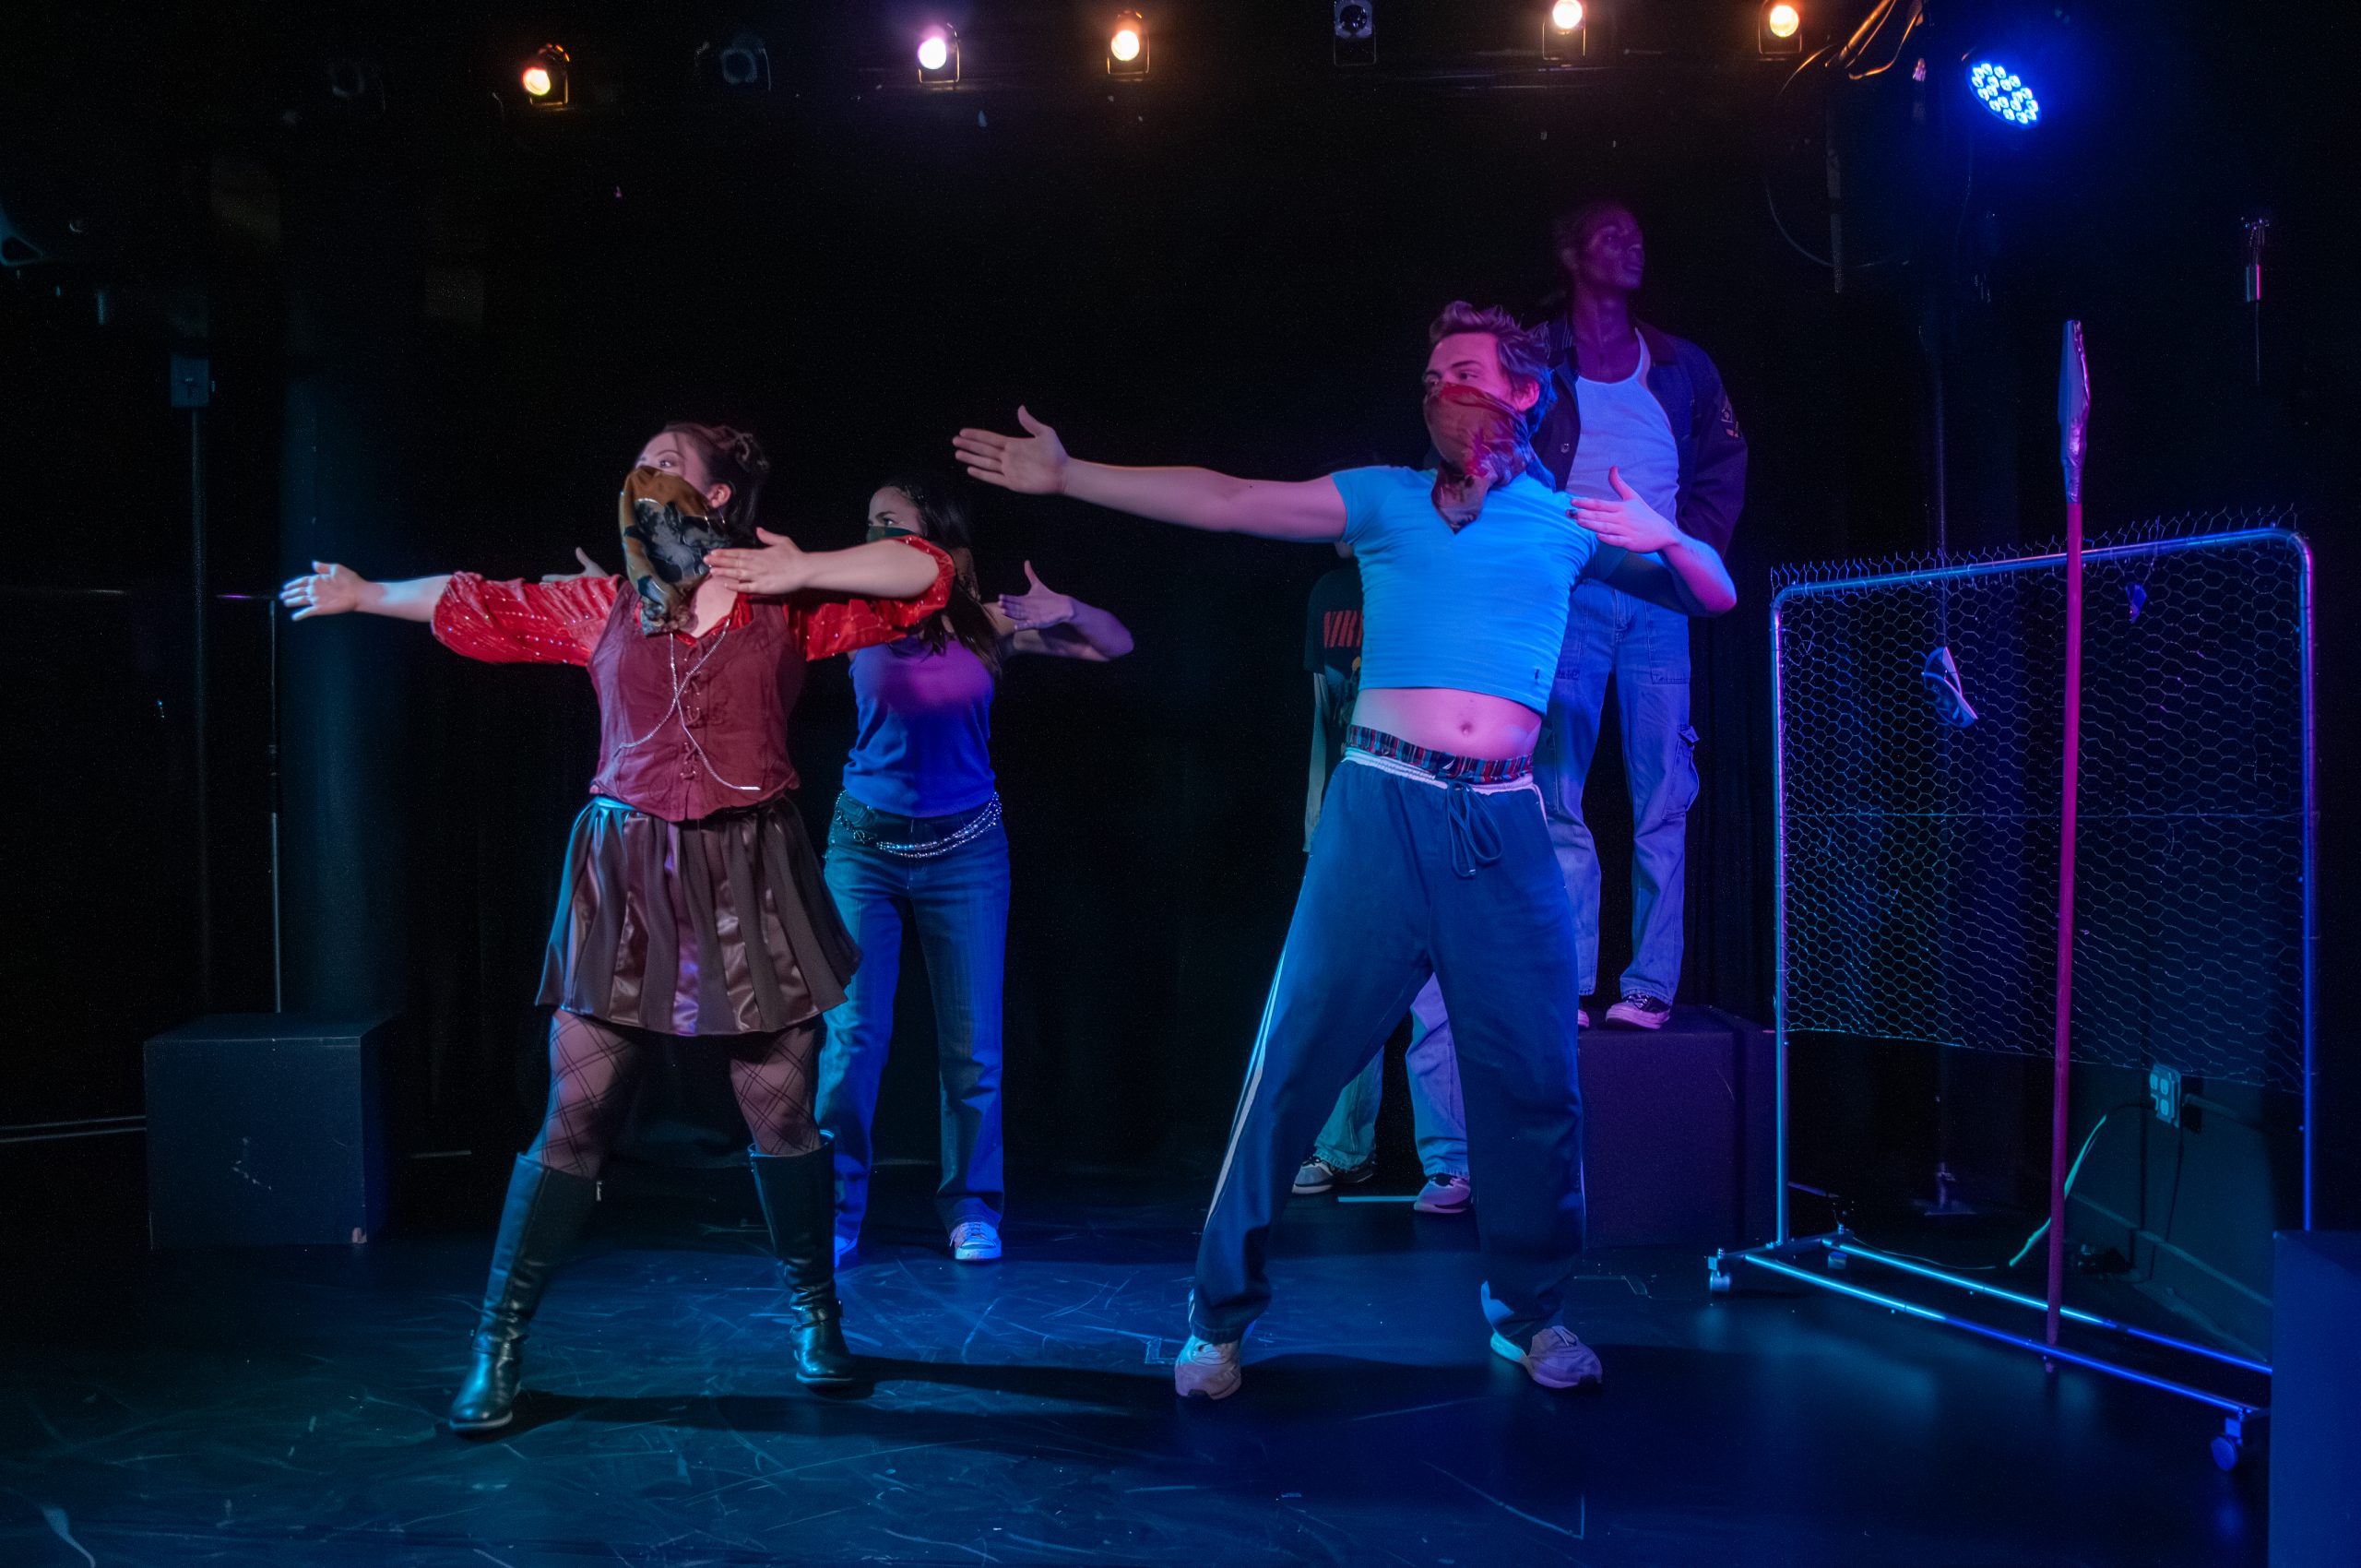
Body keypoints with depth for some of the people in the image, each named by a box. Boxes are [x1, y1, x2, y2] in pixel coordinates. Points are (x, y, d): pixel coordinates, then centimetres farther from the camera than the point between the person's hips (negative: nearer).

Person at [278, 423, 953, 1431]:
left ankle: (812, 1311, 26)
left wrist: (797, 571, -10)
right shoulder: (602, 609, 10)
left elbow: (926, 574, -3)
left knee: (781, 1113, 4)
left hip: (752, 879, -1)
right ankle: (498, 1346, 11)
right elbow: (475, 606, 21)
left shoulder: (788, 604, 3)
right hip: (626, 881, 1)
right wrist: (362, 595, 29)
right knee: (574, 1118, 0)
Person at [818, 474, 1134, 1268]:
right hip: (866, 844, 0)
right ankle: (835, 1209, 6)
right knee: (852, 1030, -6)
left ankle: (971, 1207, 18)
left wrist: (1066, 611, -19)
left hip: (964, 849, 0)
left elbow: (1117, 646, -1)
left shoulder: (987, 624, -4)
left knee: (972, 1042, 4)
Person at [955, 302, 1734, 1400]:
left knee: (1533, 1076, 4)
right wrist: (1067, 476, -2)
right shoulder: (1384, 498, 12)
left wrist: (1663, 537, -7)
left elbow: (1718, 594, 15)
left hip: (1504, 823, 1)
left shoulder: (1566, 519, 14)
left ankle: (1530, 1312, 23)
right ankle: (1220, 1318, 7)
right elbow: (1227, 503, 5)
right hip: (1381, 804, -1)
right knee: (1297, 1056, -3)